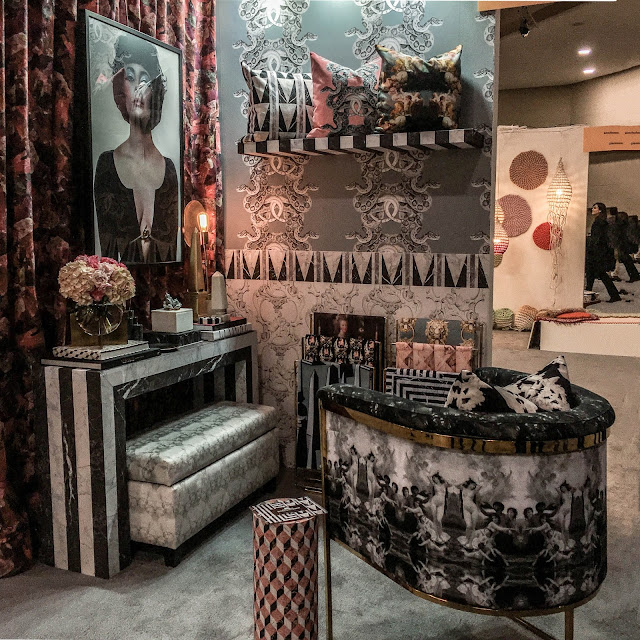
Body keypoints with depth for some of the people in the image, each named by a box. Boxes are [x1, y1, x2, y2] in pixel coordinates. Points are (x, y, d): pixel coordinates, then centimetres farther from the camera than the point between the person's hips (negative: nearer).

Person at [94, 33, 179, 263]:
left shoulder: (169, 169, 6)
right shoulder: (106, 164, 2)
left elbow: (172, 251, 6)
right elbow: (106, 250, 0)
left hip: (162, 273, 1)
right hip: (121, 272, 0)